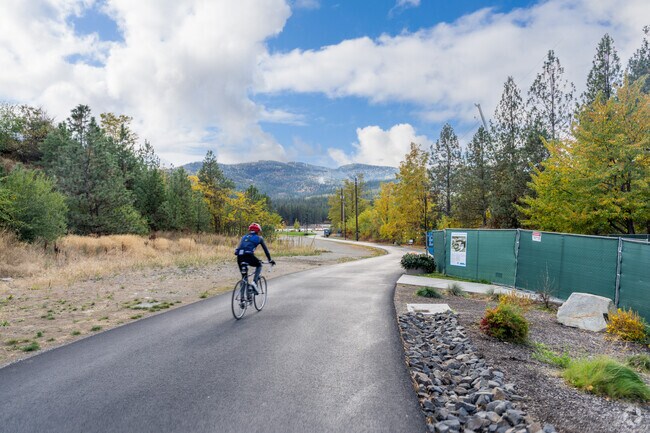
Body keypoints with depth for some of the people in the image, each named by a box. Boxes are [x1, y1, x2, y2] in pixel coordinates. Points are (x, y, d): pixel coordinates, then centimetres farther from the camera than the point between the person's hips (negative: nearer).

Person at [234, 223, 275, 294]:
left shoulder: (244, 237, 32)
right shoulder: (259, 238, 20)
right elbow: (265, 250, 24)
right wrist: (270, 260, 33)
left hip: (239, 257, 4)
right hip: (249, 256, -4)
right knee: (259, 265, 25)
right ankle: (255, 282, 5)